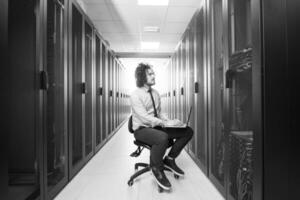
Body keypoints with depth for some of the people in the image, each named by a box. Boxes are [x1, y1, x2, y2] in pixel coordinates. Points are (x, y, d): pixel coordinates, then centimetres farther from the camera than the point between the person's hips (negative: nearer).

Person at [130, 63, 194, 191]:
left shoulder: (155, 93, 10)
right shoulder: (135, 95, -12)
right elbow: (144, 117, -22)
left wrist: (169, 121, -6)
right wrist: (165, 123, -27)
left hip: (157, 127, 7)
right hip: (142, 129, -7)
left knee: (188, 131, -6)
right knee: (162, 138, -39)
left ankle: (169, 159, 6)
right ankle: (157, 169, -11)